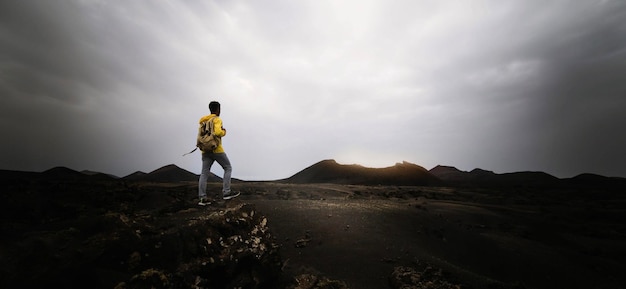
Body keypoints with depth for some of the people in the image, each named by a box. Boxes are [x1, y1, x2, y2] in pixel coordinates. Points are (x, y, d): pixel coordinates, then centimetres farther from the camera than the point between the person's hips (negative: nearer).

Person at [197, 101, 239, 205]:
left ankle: (202, 198, 3)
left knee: (204, 173, 5)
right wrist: (224, 132, -4)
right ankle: (226, 192, 5)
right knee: (228, 168, 7)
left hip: (205, 150, 7)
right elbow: (218, 132, -24)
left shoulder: (203, 120, 15)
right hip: (216, 149, -7)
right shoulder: (217, 119, -8)